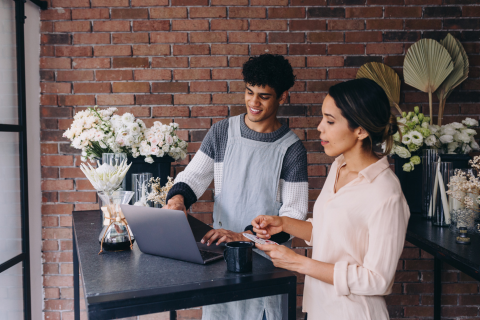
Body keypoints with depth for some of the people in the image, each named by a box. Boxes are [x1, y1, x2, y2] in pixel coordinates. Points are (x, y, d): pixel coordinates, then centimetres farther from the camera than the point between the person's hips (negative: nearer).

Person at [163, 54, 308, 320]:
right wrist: (178, 198, -20)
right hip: (221, 247, 3)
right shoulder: (221, 133, 0)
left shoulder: (291, 148, -9)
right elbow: (194, 175, 3)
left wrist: (245, 236, -23)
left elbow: (294, 213, -12)